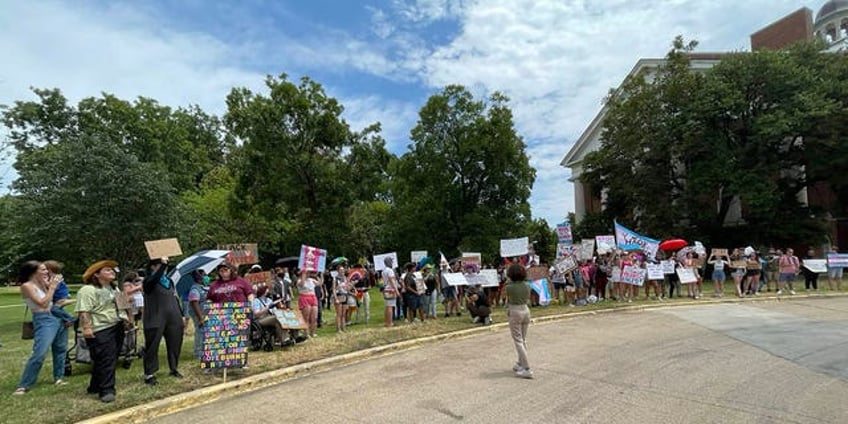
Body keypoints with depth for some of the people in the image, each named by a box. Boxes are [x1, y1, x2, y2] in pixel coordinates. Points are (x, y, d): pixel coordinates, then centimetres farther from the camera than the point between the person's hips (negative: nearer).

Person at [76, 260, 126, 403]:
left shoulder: (113, 288, 18)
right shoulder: (88, 290, -11)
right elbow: (83, 311, -19)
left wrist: (125, 320, 22)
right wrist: (86, 327, -26)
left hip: (117, 329, 9)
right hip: (100, 331, -9)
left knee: (112, 360, 12)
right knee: (105, 361, -9)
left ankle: (96, 387, 26)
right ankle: (106, 391, -4)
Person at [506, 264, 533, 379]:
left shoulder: (509, 287, -15)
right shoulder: (527, 286, 0)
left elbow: (508, 301, -3)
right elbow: (528, 298, 9)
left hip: (515, 312, -6)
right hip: (525, 310, 6)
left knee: (518, 341, -1)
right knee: (523, 340, 19)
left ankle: (527, 369, -6)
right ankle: (520, 364, 31)